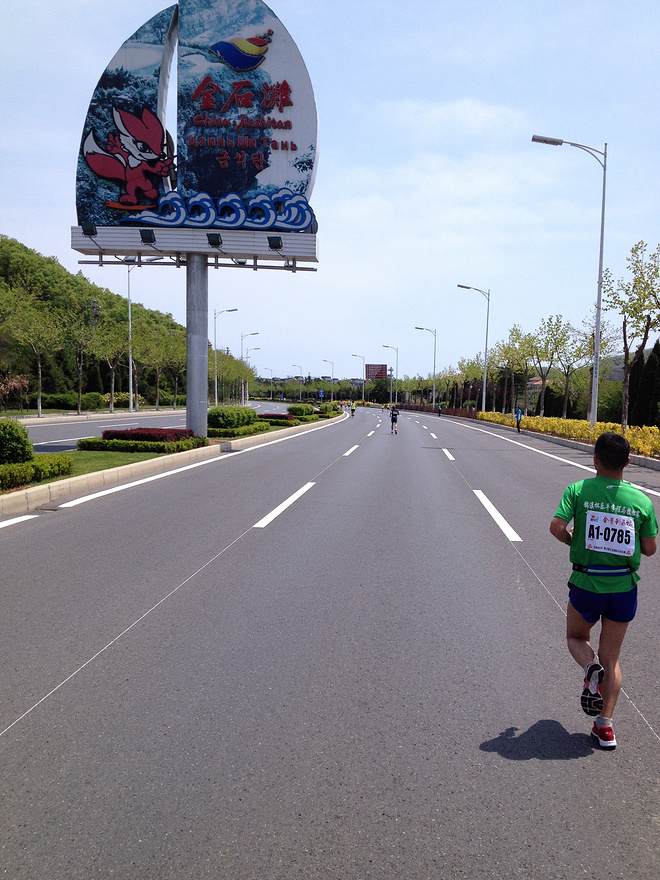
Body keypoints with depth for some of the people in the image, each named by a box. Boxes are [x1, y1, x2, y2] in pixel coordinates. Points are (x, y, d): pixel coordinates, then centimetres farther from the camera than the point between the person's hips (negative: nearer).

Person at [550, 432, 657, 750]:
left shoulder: (578, 490, -8)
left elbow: (557, 527, -17)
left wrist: (571, 540, 4)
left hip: (587, 583, -2)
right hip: (625, 586, 2)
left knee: (576, 637, 25)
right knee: (611, 658, 14)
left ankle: (591, 669, -7)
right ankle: (605, 726, 9)